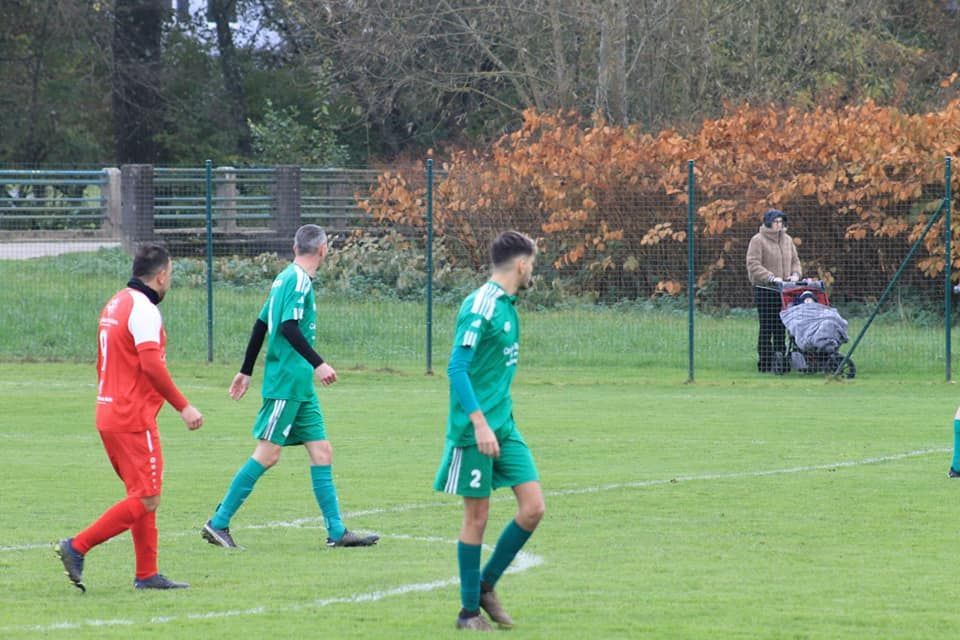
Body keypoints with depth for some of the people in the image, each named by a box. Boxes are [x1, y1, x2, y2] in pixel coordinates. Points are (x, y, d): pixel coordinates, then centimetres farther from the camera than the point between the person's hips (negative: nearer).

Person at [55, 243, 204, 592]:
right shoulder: (143, 310, -14)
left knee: (142, 495, 14)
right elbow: (152, 365, -23)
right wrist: (183, 407, -17)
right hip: (134, 419, -10)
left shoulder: (115, 304, 15)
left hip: (109, 413, 10)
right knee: (146, 500, -7)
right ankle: (77, 547, -11)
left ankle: (147, 573, 14)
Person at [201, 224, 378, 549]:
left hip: (299, 386, 10)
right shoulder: (299, 280, -12)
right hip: (286, 381, -10)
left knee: (322, 451, 6)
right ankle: (218, 524, -3)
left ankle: (337, 531, 5)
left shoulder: (286, 278, 16)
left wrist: (246, 371, 25)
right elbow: (289, 327, -24)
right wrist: (318, 364, -26)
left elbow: (261, 324, 20)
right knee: (267, 454, -8)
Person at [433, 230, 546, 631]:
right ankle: (469, 610, 10)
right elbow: (457, 368, -20)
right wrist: (480, 424, -25)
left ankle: (486, 585, 16)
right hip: (474, 431, -8)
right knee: (477, 517, -1)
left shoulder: (506, 306, 13)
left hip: (504, 428, 8)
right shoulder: (480, 307, -15)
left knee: (533, 508, 0)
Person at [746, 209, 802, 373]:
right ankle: (766, 364, -3)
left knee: (781, 328, 5)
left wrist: (795, 274, -1)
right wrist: (772, 278, -22)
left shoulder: (787, 240, 14)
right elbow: (753, 265, -12)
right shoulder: (758, 241, -5)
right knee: (767, 328, -5)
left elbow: (795, 261, 21)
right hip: (764, 290, -6)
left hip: (784, 291, 6)